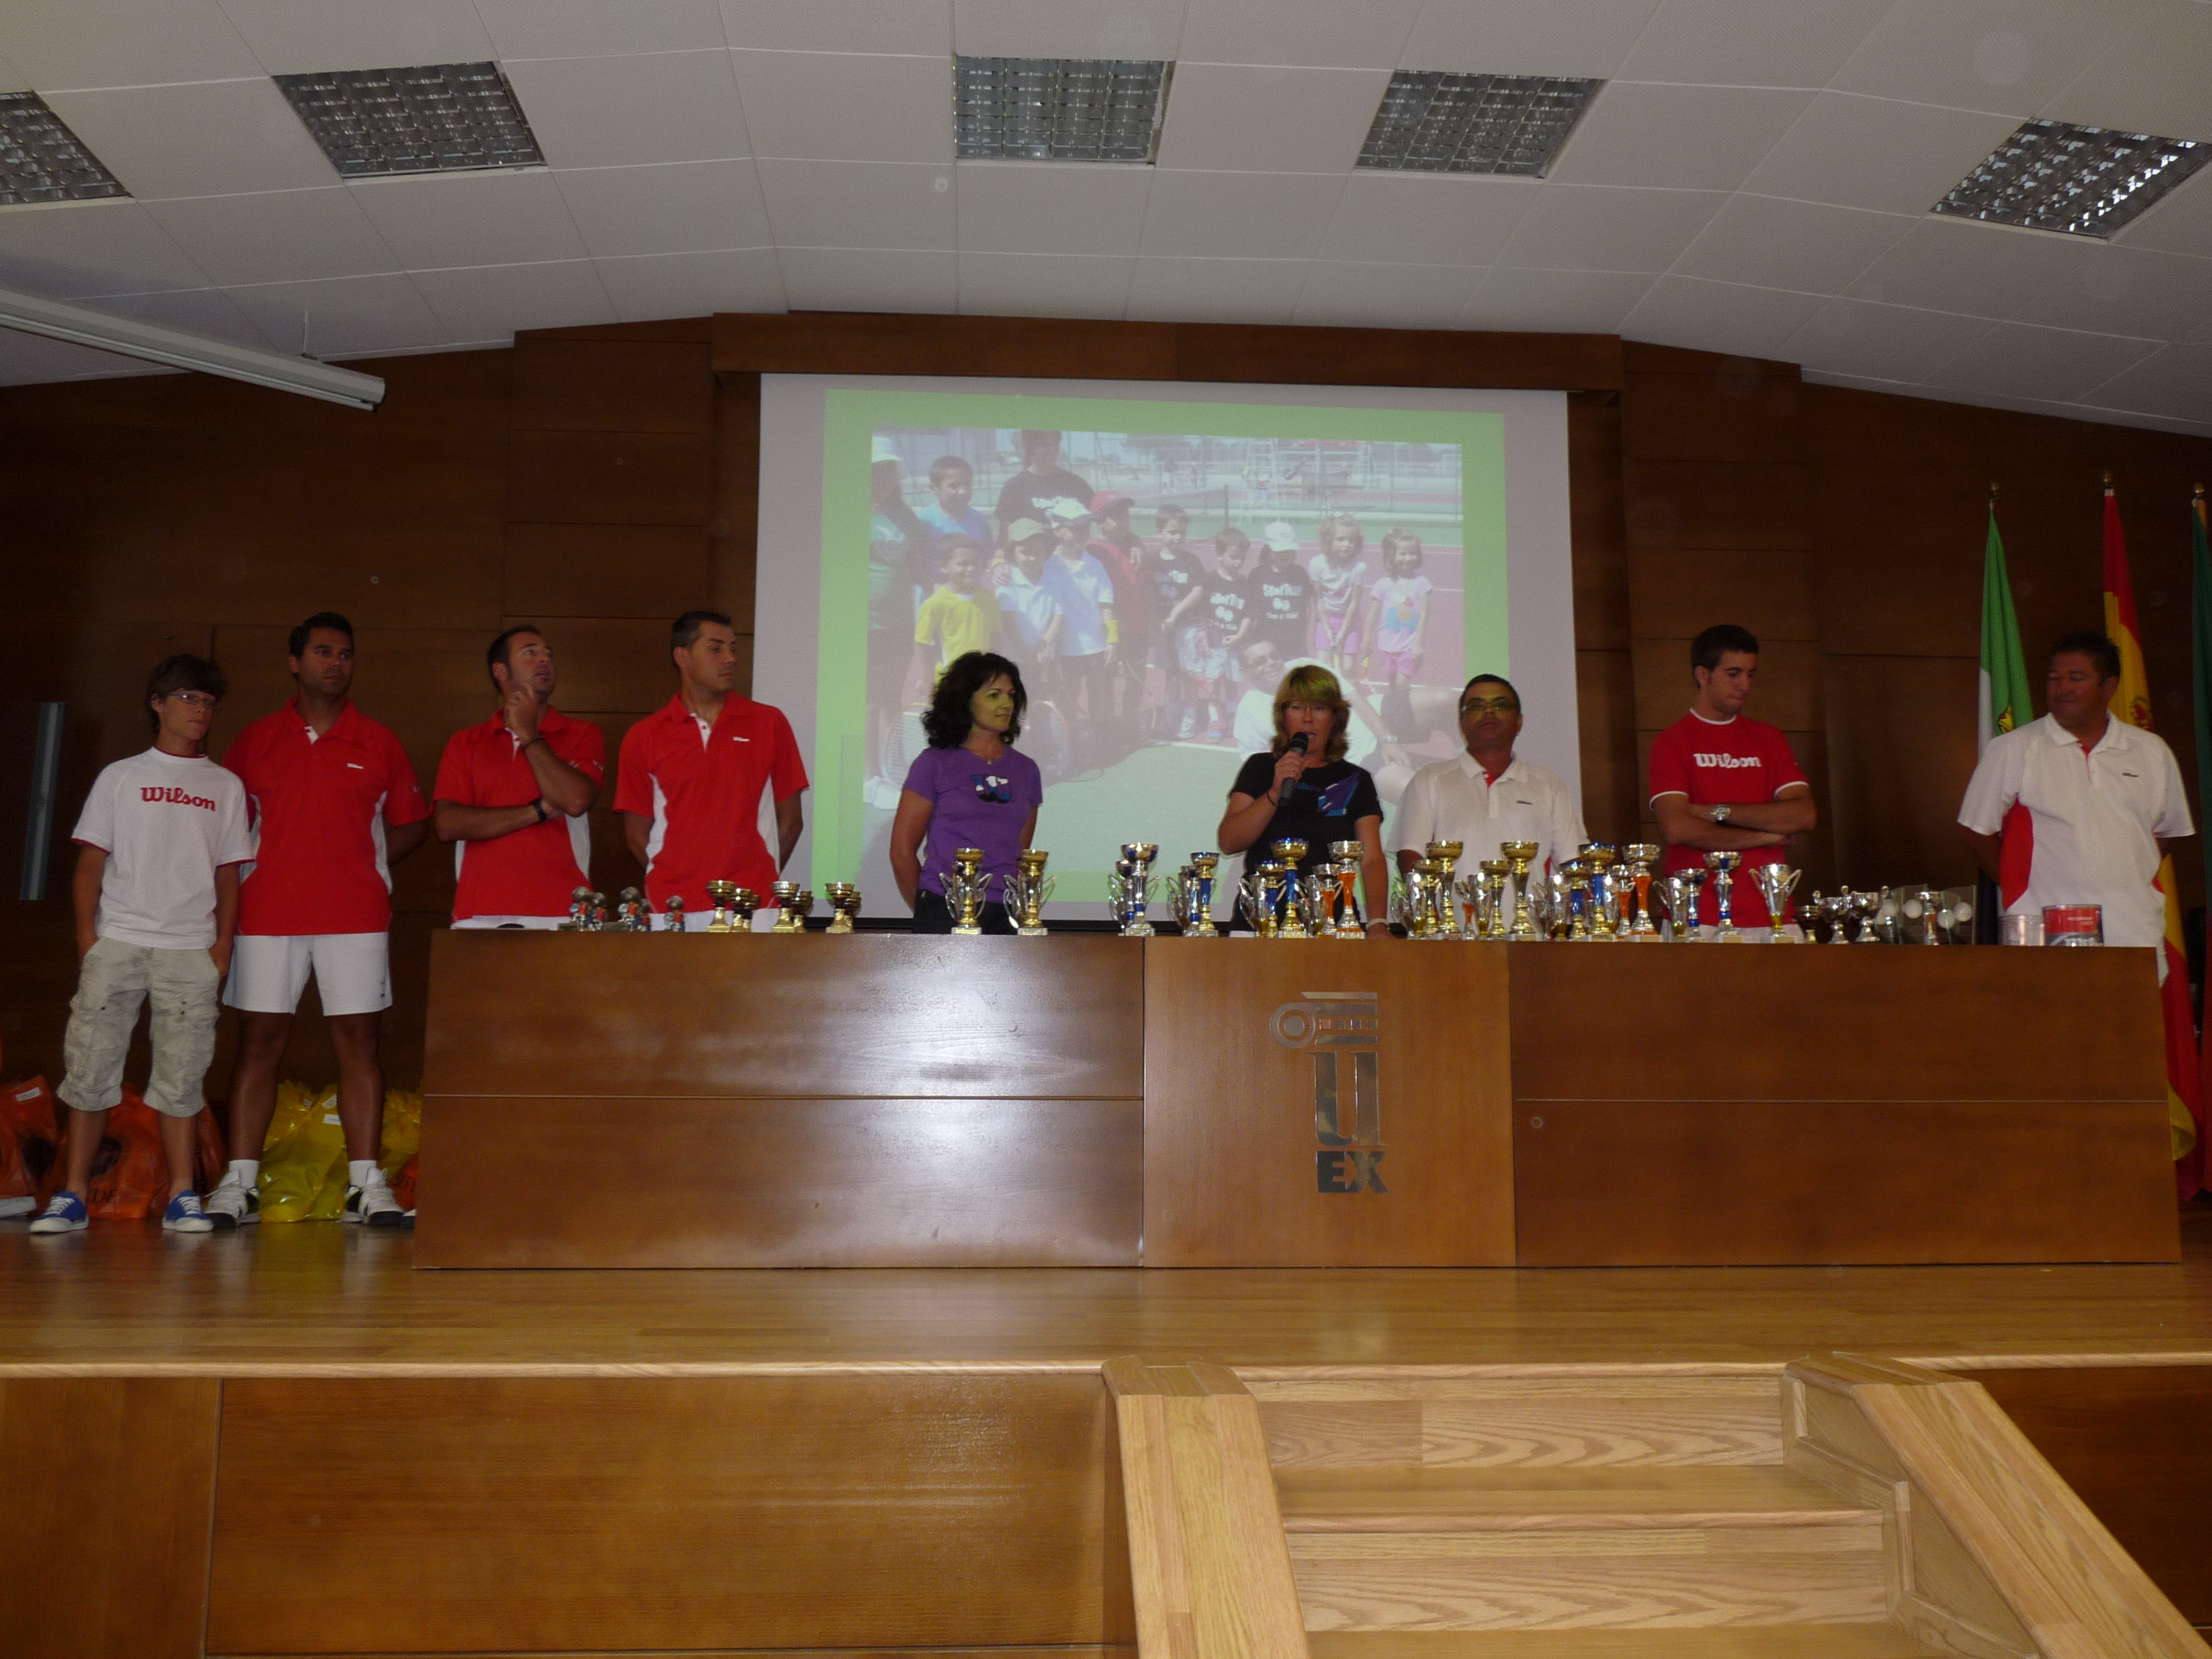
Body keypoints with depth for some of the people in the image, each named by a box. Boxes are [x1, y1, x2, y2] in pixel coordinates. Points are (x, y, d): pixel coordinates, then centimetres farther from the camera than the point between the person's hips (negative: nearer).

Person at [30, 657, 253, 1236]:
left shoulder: (226, 787, 12)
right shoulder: (120, 777, 10)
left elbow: (229, 875, 11)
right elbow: (90, 862, 7)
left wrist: (223, 945, 1)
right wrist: (87, 935, -3)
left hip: (191, 949, 1)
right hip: (117, 942, 0)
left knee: (182, 1073, 0)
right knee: (90, 1064, -2)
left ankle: (182, 1196, 5)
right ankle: (72, 1195, 5)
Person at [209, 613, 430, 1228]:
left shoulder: (379, 743, 10)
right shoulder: (254, 740, 9)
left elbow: (412, 824, 14)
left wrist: (366, 866, 3)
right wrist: (248, 871, 0)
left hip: (356, 916, 0)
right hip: (267, 914, 0)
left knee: (358, 1040, -1)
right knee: (259, 1040, 0)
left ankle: (366, 1186, 1)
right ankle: (238, 1185, 5)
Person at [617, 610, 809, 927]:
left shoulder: (769, 723, 6)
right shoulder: (643, 737, 7)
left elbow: (790, 820, 8)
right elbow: (637, 833, 9)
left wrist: (763, 882, 4)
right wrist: (675, 883, 2)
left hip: (754, 905, 0)